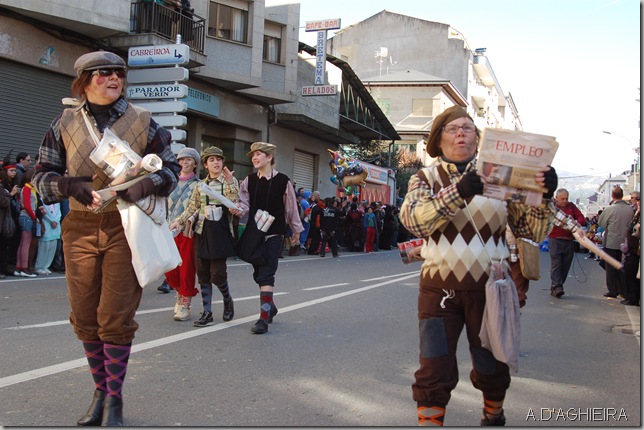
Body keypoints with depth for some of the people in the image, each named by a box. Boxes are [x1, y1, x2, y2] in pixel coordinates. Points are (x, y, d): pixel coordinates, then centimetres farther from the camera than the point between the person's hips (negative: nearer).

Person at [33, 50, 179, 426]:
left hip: (126, 227, -2)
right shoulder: (65, 124, 6)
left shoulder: (143, 122, 2)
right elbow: (42, 176, 8)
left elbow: (170, 170, 6)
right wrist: (71, 186, -14)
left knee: (116, 317, -3)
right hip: (81, 227, 2)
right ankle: (101, 391, 24)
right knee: (85, 317, 7)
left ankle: (115, 397, 13)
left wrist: (139, 187, -14)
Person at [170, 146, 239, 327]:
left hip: (221, 231, -4)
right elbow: (191, 208, 13)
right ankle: (207, 313, 9)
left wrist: (229, 183, -19)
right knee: (203, 273, 3)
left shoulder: (230, 181, 1)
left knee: (217, 272, -9)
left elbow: (233, 205, -11)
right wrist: (177, 221, 1)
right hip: (202, 232, 4)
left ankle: (227, 300, 20)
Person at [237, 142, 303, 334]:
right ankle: (270, 306, 34)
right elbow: (244, 205, 1)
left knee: (266, 274, -12)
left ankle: (264, 318, -11)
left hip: (274, 234, -4)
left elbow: (291, 207, 5)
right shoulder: (249, 181, 4)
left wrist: (296, 230, 13)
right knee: (258, 273, 12)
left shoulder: (283, 181, -5)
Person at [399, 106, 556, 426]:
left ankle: (493, 416, 43)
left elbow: (535, 227, -1)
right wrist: (458, 191, -32)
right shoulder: (425, 178, 3)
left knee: (493, 369, 17)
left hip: (489, 287, 1)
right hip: (439, 288, -1)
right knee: (433, 373, -5)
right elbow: (413, 218, -18)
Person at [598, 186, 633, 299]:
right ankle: (624, 290, 17)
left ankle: (613, 291, 9)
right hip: (624, 242, 4)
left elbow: (600, 223, -6)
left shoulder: (610, 209, -17)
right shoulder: (630, 209, -4)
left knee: (611, 267, 6)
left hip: (611, 242, -4)